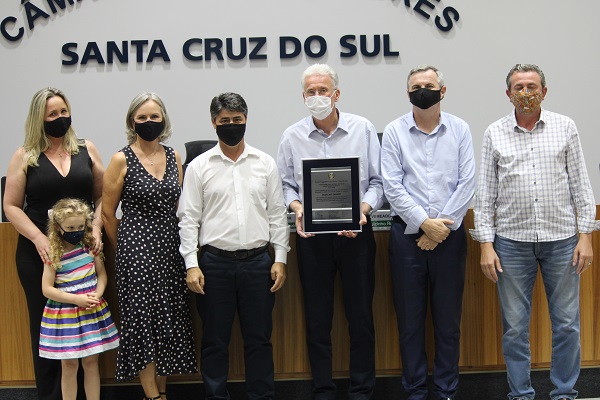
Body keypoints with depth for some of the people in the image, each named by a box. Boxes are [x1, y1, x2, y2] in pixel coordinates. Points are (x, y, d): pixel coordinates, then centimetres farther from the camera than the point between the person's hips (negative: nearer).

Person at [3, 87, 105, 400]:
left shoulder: (86, 150, 7)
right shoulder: (25, 156, 2)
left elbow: (102, 196, 10)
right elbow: (11, 206, 0)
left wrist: (96, 228, -6)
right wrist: (39, 239, -12)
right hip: (39, 253, -1)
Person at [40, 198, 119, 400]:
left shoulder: (90, 246, -2)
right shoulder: (54, 254, -11)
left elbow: (102, 274, 6)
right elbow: (47, 289, -11)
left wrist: (97, 295, -12)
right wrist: (77, 299, -16)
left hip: (92, 312, 3)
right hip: (64, 314, -3)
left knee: (91, 361, 10)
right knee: (69, 364, 7)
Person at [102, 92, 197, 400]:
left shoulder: (174, 157, 8)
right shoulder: (122, 160, -5)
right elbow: (107, 213, -1)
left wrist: (175, 242, 14)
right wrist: (125, 249, 6)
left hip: (170, 247, 5)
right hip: (136, 247, -5)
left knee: (171, 320, 8)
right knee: (144, 319, 0)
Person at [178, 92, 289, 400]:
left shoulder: (265, 163, 5)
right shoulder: (199, 166, 2)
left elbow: (277, 214, 6)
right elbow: (188, 218, 1)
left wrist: (280, 259, 1)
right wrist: (191, 264, -6)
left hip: (258, 261, 1)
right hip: (215, 262, -1)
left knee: (259, 339, 9)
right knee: (215, 340, 8)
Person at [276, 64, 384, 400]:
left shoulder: (363, 129, -1)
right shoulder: (293, 136, 2)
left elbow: (378, 180, 1)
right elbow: (285, 183, 8)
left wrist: (363, 209, -15)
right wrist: (297, 207, -11)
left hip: (355, 233, -1)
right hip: (312, 236, 1)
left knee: (361, 316, 6)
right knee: (317, 319, 8)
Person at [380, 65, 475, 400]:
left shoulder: (460, 129, 4)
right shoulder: (394, 131, 2)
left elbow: (467, 182, -2)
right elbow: (392, 186, -5)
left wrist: (442, 226, -9)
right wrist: (425, 223, -12)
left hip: (450, 233, 1)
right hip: (407, 234, 0)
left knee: (448, 319, 7)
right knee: (410, 319, 7)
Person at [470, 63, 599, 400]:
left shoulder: (565, 127, 4)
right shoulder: (495, 133, 4)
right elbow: (485, 193, 4)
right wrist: (486, 244, -2)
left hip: (561, 239, 0)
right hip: (512, 241, 0)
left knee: (567, 323, 6)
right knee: (515, 326, 6)